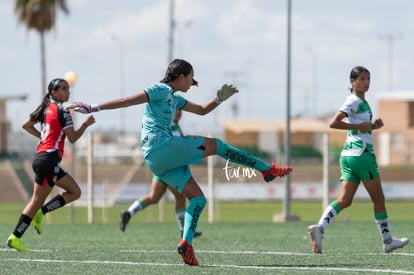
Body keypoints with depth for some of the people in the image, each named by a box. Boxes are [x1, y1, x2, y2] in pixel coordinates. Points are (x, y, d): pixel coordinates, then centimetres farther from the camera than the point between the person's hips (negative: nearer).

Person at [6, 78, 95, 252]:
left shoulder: (46, 108, 15)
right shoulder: (62, 111, -9)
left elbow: (26, 125, 21)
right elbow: (72, 138, -7)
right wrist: (86, 124, 5)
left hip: (42, 157, 9)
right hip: (49, 158, -9)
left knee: (75, 192, 11)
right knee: (37, 200, -5)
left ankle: (40, 212, 2)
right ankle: (15, 238, -6)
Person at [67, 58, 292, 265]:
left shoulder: (174, 98, 23)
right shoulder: (161, 90, -6)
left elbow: (202, 110, 33)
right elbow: (126, 101, -11)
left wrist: (219, 99, 14)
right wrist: (94, 108, -16)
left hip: (159, 161, 10)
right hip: (162, 148, -10)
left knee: (198, 198, 3)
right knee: (216, 145, -3)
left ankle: (186, 243, -10)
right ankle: (267, 169, 5)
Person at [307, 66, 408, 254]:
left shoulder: (363, 102, 18)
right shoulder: (354, 101, -10)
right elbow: (333, 123, -19)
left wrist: (372, 126, 11)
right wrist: (359, 126, -19)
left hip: (347, 155, 9)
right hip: (361, 153, -9)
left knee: (344, 200, -1)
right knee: (378, 199, 4)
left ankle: (319, 228, -18)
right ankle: (387, 241, 14)